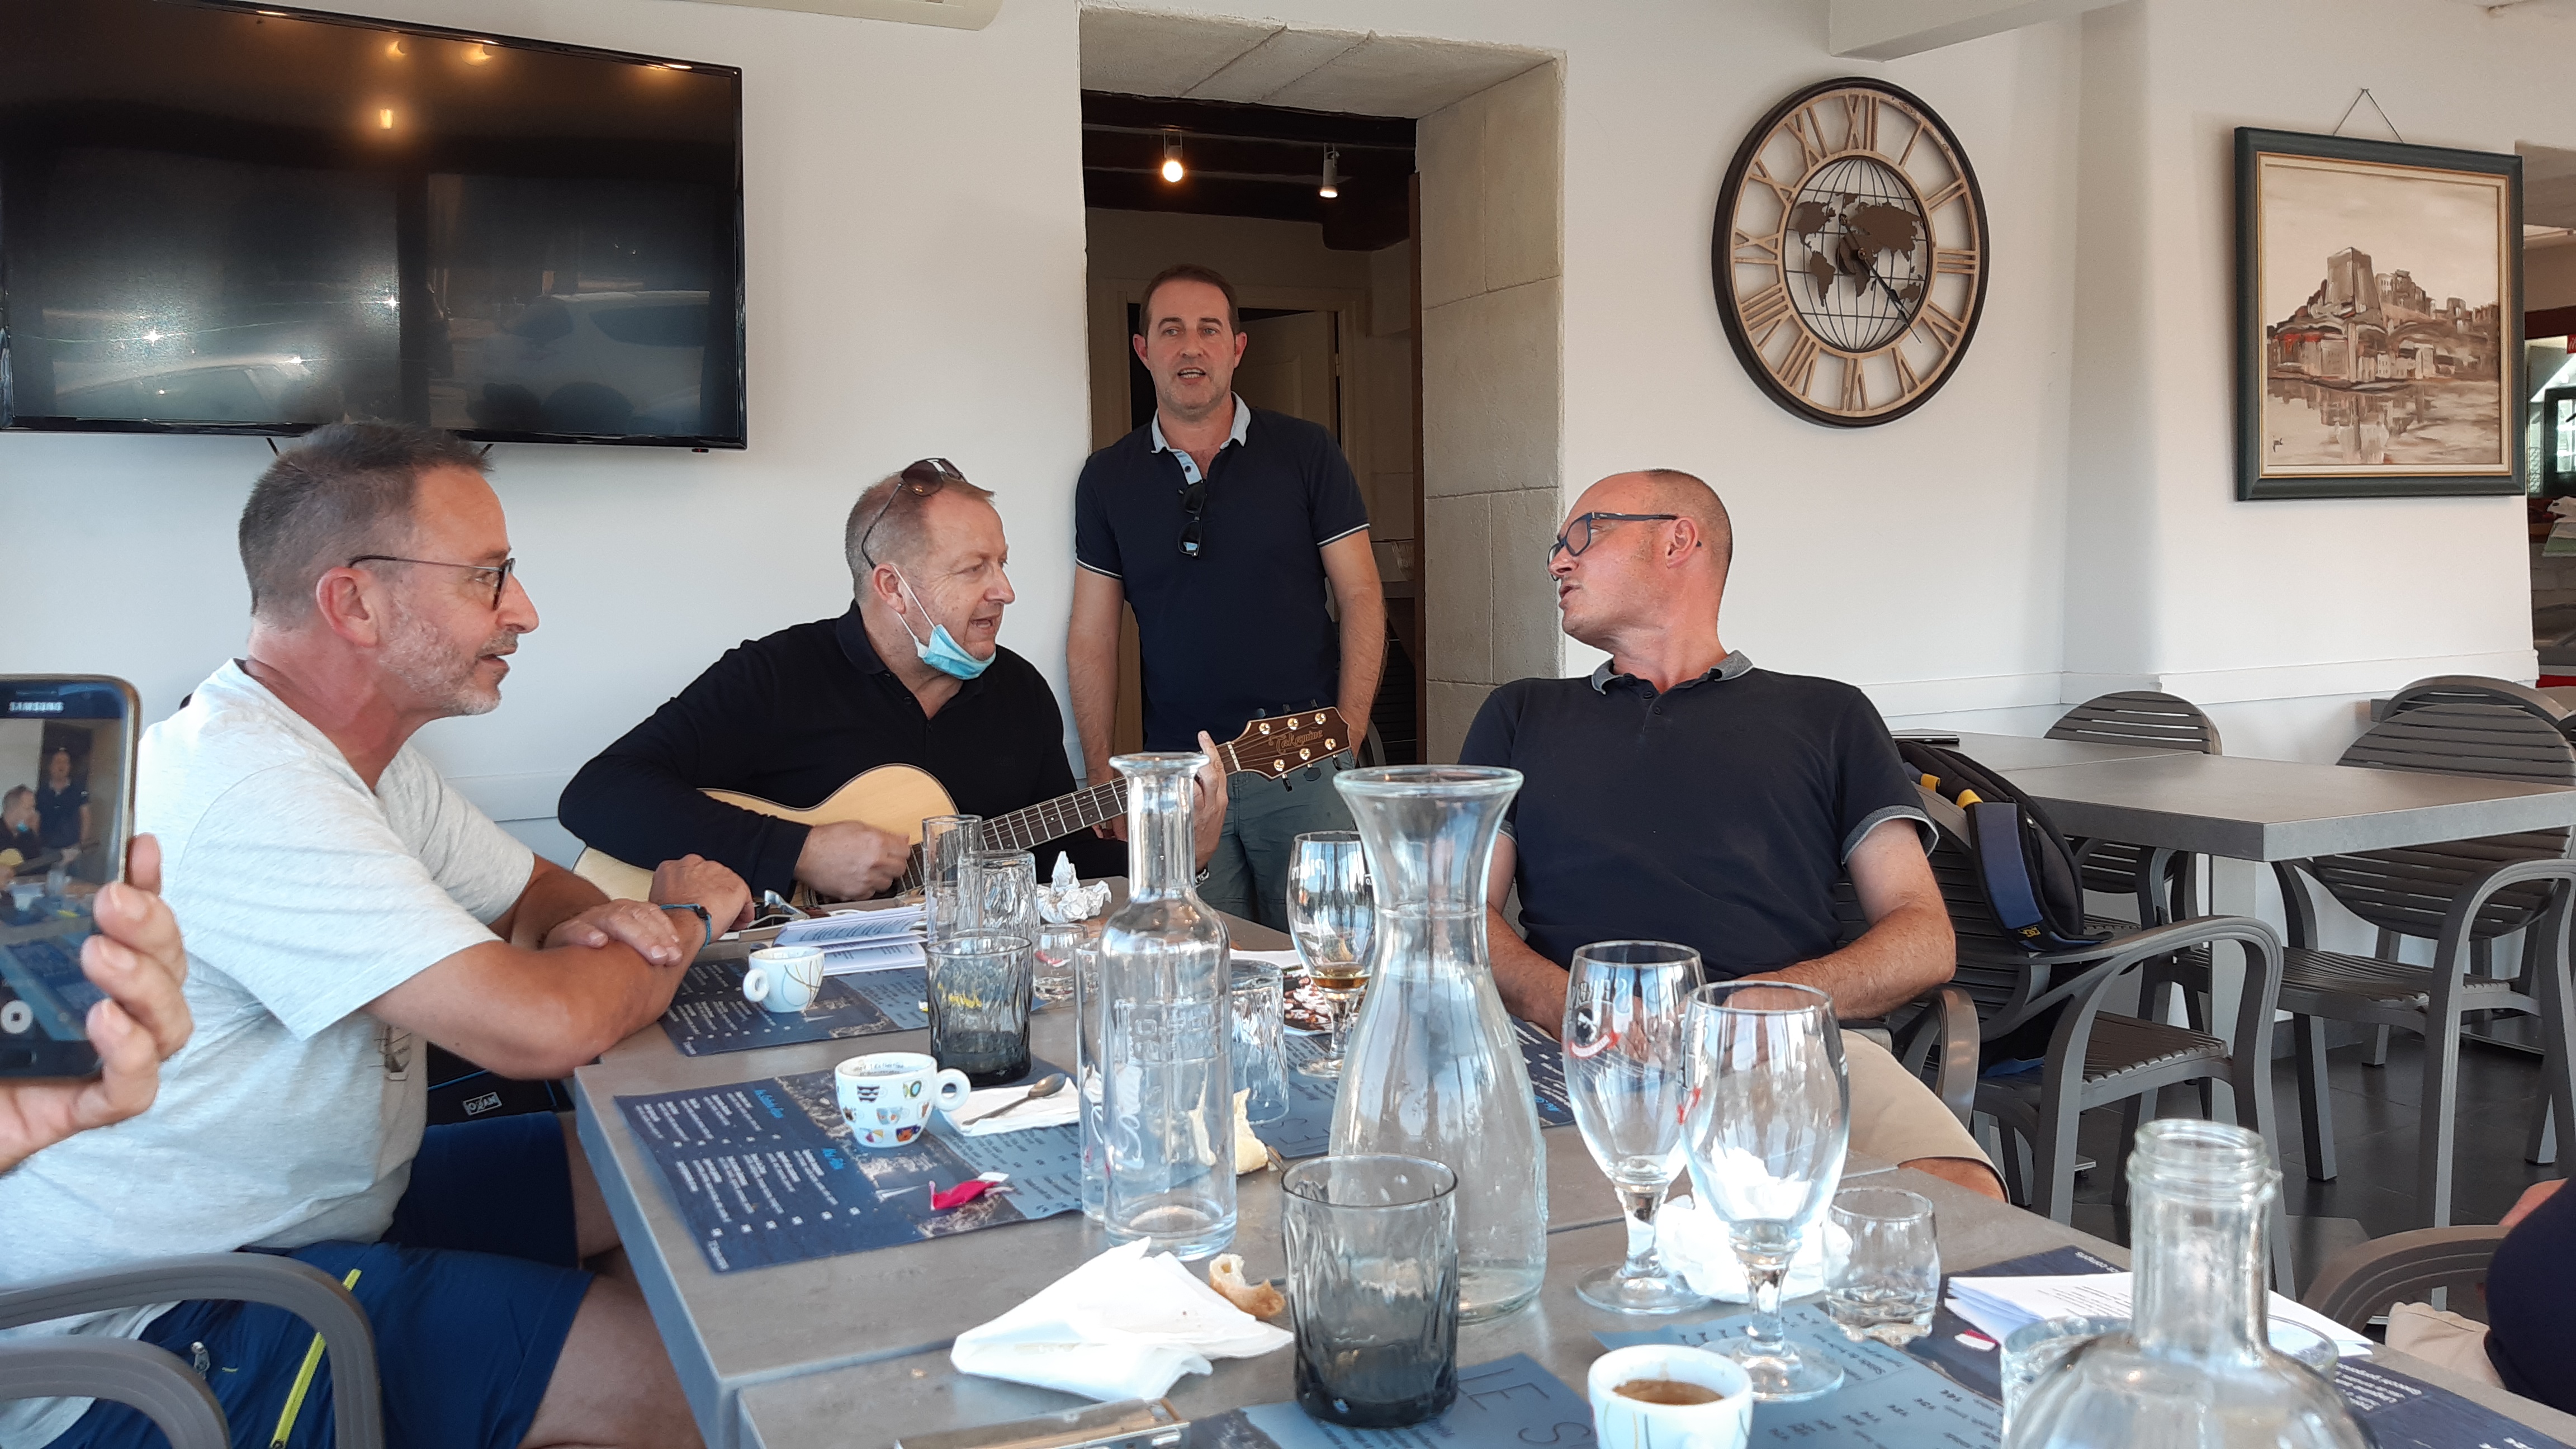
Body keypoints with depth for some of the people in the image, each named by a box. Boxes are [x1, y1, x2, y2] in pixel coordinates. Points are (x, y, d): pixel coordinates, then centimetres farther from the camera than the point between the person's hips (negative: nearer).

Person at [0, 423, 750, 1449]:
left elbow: (531, 893, 16)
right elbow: (538, 1030, -32)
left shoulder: (363, 753, 4)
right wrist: (680, 920, -11)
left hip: (321, 1199, 10)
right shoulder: (249, 787, -27)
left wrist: (589, 929, -10)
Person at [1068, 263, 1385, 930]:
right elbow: (1092, 636, 7)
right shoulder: (1109, 476, 7)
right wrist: (1102, 779, -1)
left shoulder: (1305, 452, 3)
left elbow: (1361, 597, 2)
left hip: (1305, 770, -1)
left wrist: (1348, 732, -9)